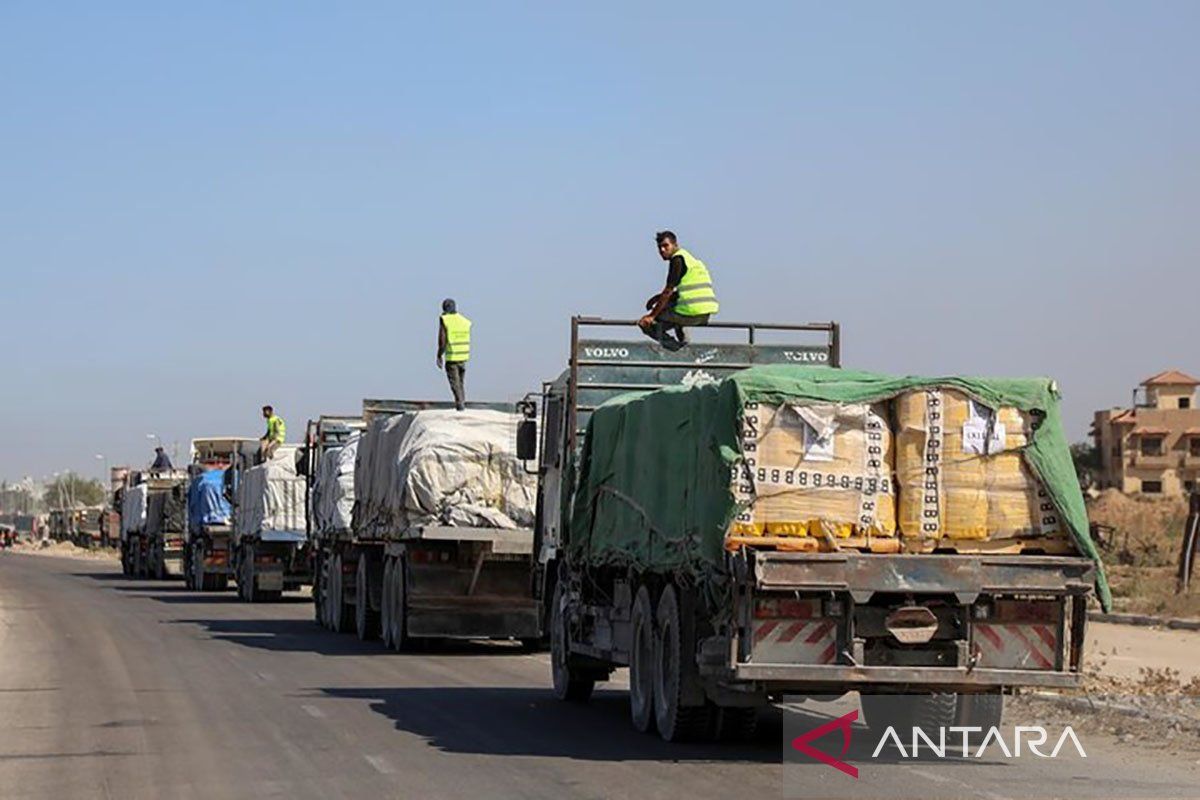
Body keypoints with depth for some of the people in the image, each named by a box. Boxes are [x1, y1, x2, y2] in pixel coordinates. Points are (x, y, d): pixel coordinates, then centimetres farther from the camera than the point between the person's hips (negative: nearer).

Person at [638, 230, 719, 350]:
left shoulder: (677, 260, -7)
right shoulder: (689, 258, 22)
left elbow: (668, 291, -11)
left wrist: (651, 316, -9)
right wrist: (658, 297, 18)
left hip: (692, 314, -9)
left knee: (646, 323, 0)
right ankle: (683, 339, 21)